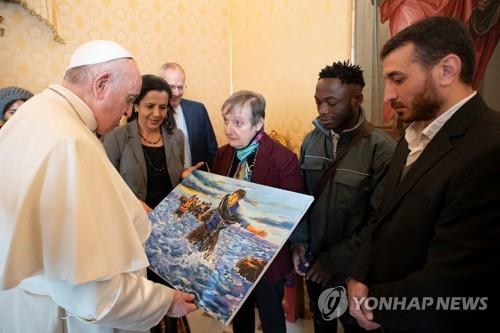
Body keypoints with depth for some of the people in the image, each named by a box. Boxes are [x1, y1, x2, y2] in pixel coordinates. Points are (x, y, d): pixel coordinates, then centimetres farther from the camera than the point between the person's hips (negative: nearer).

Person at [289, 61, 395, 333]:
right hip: (313, 261, 4)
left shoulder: (382, 149, -20)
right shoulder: (311, 140, -2)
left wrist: (335, 259, -15)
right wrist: (298, 241, -6)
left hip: (352, 269, -4)